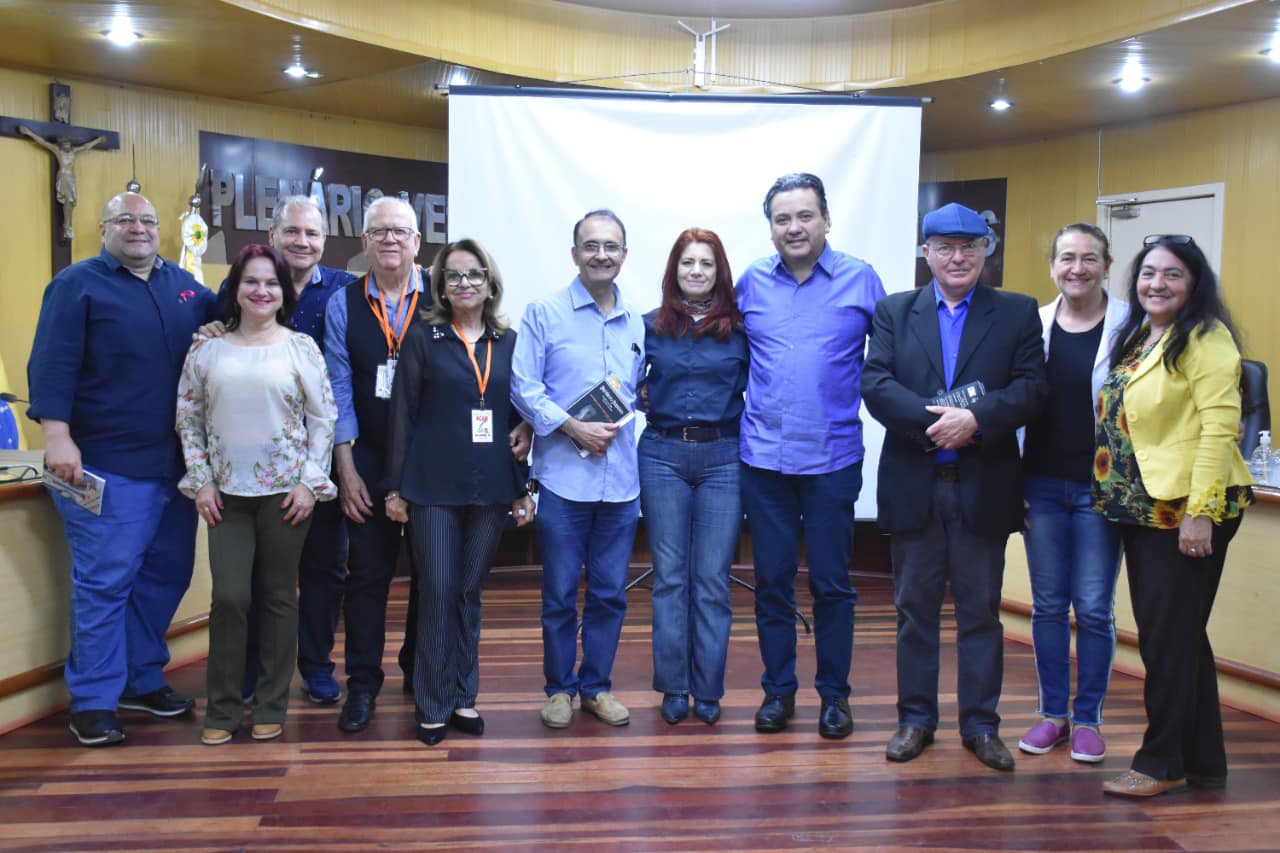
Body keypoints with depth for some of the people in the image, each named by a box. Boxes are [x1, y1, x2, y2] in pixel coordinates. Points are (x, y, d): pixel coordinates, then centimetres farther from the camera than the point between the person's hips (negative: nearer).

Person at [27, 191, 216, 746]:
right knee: (104, 581, -3)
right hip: (106, 467, -6)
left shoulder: (182, 285, 14)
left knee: (167, 573, 12)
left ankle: (141, 680, 28)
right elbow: (52, 364, -9)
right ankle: (93, 702, 9)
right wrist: (57, 435, -21)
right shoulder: (77, 285, -2)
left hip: (175, 463, 6)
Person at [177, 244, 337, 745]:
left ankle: (270, 708, 18)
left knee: (278, 597, 5)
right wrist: (200, 480, 1)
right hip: (226, 492, 1)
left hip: (285, 491, -1)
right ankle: (222, 709, 12)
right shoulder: (207, 350, 5)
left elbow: (324, 418, 1)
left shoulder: (301, 347, 0)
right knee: (229, 596, -3)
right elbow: (188, 418, 9)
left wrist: (310, 482, -6)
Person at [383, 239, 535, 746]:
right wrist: (395, 486, -4)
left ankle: (463, 697, 22)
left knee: (470, 592, 10)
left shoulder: (508, 342, 8)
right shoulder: (423, 337, 1)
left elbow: (517, 417, 10)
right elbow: (402, 413, 0)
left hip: (491, 487, 3)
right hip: (433, 485, -2)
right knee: (437, 591, -1)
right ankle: (434, 707, 11)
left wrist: (521, 489, 8)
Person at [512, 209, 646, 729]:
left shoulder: (636, 324, 11)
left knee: (610, 593, 10)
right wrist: (572, 428, -14)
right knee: (560, 593, 5)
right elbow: (523, 385, -6)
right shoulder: (544, 314, -1)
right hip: (563, 477, -3)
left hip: (621, 480, 4)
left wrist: (621, 417, 1)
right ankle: (559, 687, 22)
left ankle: (597, 685, 26)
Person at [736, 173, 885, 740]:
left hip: (833, 456, -2)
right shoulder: (751, 283, 5)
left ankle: (834, 694, 21)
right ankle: (778, 690, 22)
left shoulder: (860, 280, 0)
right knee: (771, 580, 9)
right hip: (764, 456, 2)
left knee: (831, 583, 5)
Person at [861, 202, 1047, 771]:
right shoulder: (894, 312, 7)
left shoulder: (1017, 313, 5)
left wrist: (976, 419, -22)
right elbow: (875, 384, -6)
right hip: (913, 486, 1)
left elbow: (1031, 388, -6)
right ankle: (916, 718, 23)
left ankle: (980, 724, 21)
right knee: (914, 608, 10)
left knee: (980, 611, 8)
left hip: (984, 488, -1)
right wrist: (934, 419, -20)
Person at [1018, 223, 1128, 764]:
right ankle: (1052, 713, 22)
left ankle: (1088, 718, 19)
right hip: (1042, 485, 2)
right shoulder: (1032, 324, 3)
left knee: (1094, 608, 4)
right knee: (1048, 605, 10)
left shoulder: (1130, 326, -4)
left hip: (1100, 488, -2)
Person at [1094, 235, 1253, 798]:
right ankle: (1202, 762, 25)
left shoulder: (1204, 337, -10)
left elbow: (1220, 426, -18)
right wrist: (1115, 496, 14)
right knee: (1171, 634, 14)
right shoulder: (1137, 339, 15)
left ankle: (1162, 762, 12)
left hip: (1187, 510, -9)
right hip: (1142, 507, 9)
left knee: (1169, 634, -1)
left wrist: (1200, 510, -22)